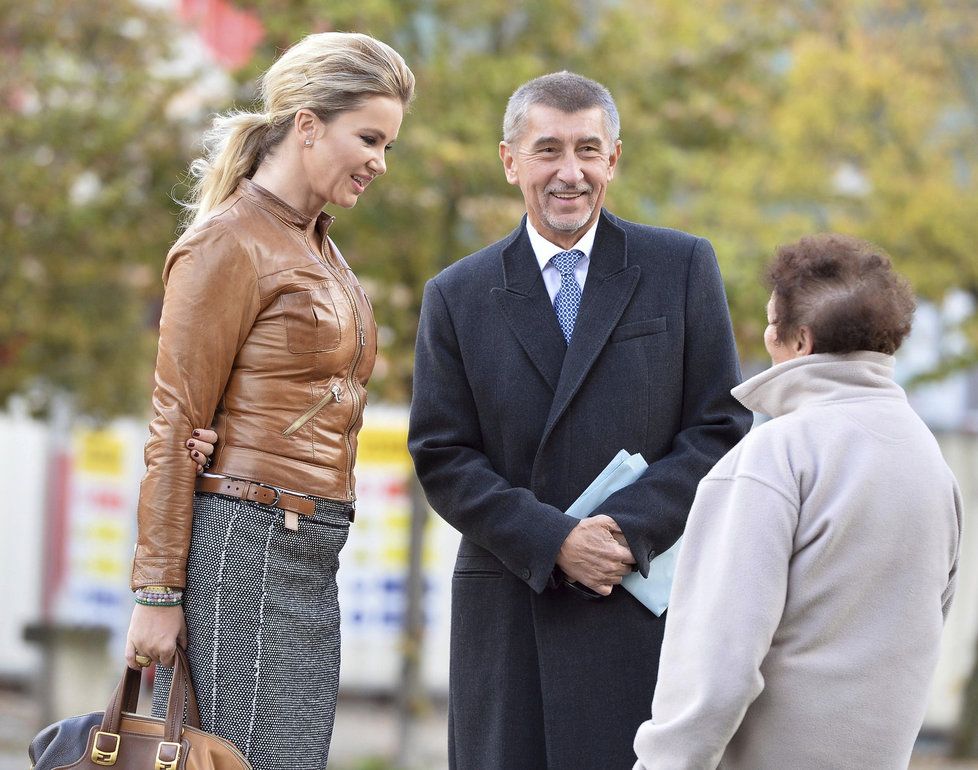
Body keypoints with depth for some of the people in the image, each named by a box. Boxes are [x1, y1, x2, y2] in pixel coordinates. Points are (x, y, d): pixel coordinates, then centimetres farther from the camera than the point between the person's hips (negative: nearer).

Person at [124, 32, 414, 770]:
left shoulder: (316, 246, 19)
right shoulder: (228, 244, -7)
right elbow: (175, 428, -10)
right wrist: (157, 592, -12)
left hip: (310, 555, 9)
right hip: (244, 544, -9)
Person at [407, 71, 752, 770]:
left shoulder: (683, 268, 8)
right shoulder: (458, 297, 9)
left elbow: (720, 428, 3)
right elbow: (443, 456, 4)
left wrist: (630, 529, -11)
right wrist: (553, 541, -11)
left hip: (649, 602, -1)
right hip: (511, 612, 1)